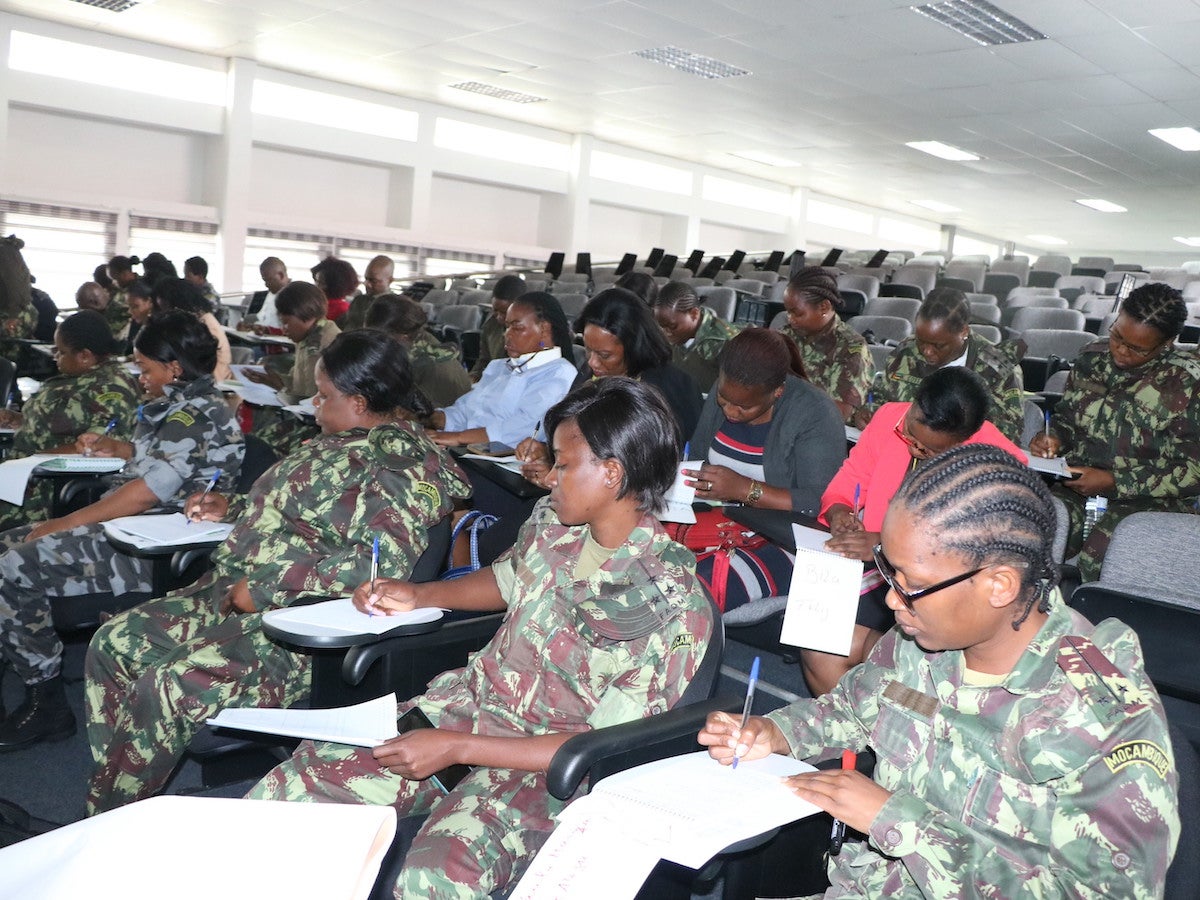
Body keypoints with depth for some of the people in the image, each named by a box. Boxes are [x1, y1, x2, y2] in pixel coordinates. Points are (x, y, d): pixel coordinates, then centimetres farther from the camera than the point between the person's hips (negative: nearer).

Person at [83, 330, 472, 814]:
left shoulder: (401, 464, -17)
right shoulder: (339, 440, 14)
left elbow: (381, 560, -29)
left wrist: (268, 588, -25)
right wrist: (233, 509, 20)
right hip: (234, 595, 11)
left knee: (168, 684, -25)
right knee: (114, 641, 4)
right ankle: (105, 796, 14)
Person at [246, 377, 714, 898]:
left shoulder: (673, 603, -19)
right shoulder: (552, 523, 1)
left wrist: (458, 748, -23)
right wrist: (418, 596, 10)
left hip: (548, 767, -6)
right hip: (468, 705, 6)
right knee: (294, 783, -8)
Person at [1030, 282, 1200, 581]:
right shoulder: (1093, 357, 8)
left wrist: (1114, 482, -14)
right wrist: (1054, 438, -2)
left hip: (1149, 500, -4)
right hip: (1079, 486, 4)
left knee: (1099, 557, -35)